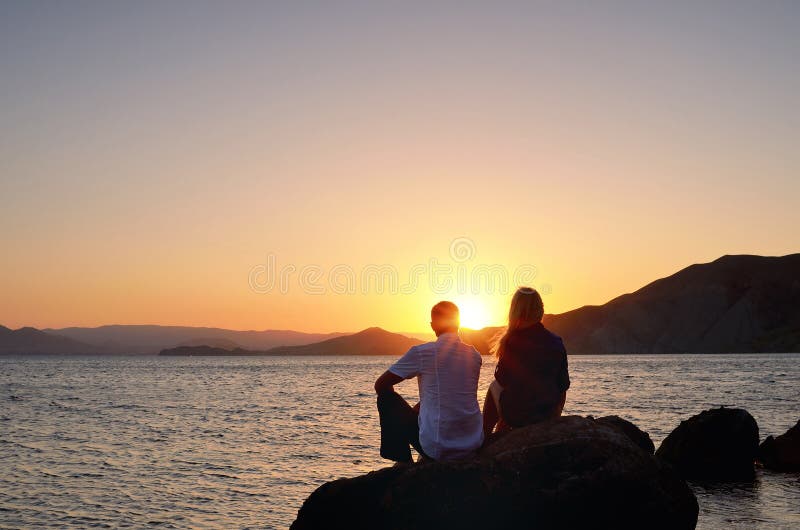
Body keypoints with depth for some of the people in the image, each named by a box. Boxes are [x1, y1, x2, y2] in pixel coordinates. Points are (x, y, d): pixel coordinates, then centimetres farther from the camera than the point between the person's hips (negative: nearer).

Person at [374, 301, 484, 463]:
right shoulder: (475, 355, 6)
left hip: (437, 449, -5)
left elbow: (380, 385, 2)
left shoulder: (422, 352, -9)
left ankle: (403, 463, 18)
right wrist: (416, 409, 30)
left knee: (387, 397, 15)